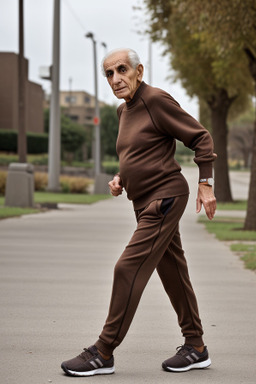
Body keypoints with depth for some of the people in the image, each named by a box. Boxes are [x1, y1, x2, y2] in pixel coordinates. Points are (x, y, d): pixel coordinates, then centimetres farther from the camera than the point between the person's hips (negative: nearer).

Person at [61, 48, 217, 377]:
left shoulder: (156, 100, -14)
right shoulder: (124, 110, 11)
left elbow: (201, 138, -11)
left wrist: (205, 184, -14)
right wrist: (120, 178, 8)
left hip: (164, 197, -9)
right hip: (146, 201, 9)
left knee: (129, 269, -11)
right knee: (172, 272, 13)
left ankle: (103, 353, -5)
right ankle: (195, 348, 23)